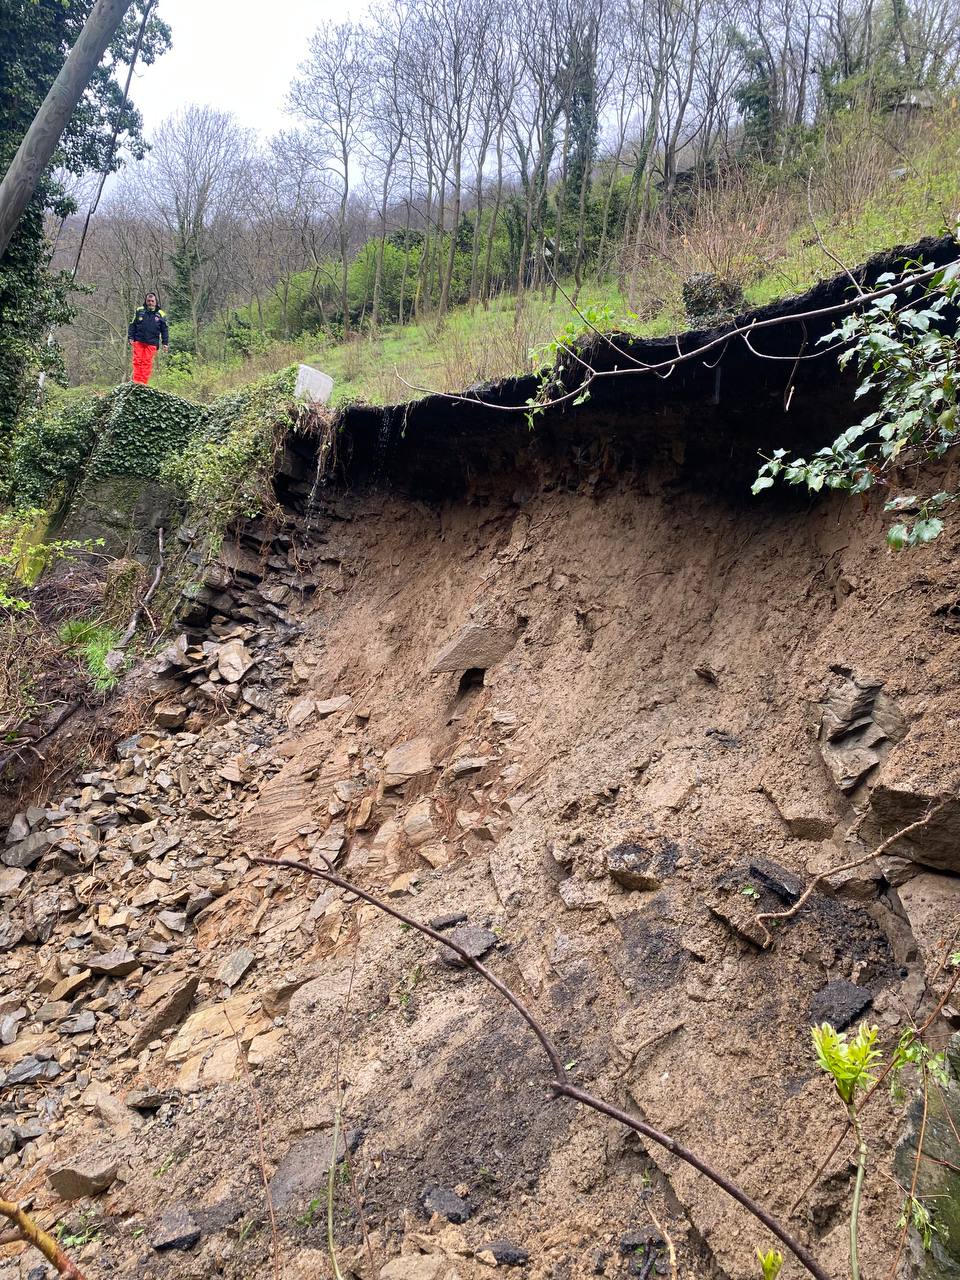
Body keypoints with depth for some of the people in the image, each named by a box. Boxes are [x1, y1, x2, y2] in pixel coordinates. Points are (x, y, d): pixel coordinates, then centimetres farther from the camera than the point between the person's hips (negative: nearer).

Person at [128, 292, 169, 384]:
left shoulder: (160, 315, 6)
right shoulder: (139, 311, 7)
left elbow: (165, 330, 10)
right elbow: (132, 325, 11)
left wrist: (165, 343, 3)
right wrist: (130, 337, 3)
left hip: (151, 343, -1)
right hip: (138, 341, 1)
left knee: (147, 363, -3)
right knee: (137, 361, -1)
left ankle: (143, 383, 0)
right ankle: (137, 382, 2)